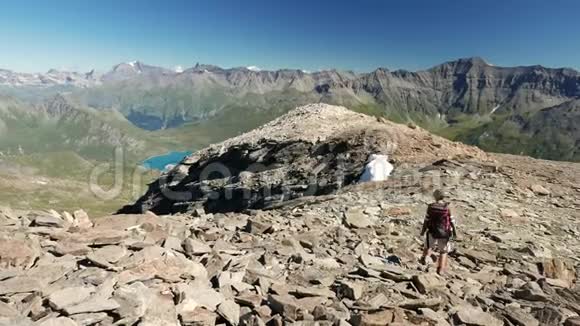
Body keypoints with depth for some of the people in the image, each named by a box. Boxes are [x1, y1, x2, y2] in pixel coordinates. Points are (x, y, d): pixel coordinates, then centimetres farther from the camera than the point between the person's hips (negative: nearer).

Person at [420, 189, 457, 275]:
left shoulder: (431, 207, -9)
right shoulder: (447, 207, -12)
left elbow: (426, 220, -5)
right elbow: (451, 221, -8)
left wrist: (423, 231, 7)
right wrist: (454, 232, 6)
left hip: (432, 232, 1)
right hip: (444, 233, -1)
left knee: (429, 246, 26)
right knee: (443, 251, 15)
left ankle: (425, 256, 1)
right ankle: (440, 269, 13)